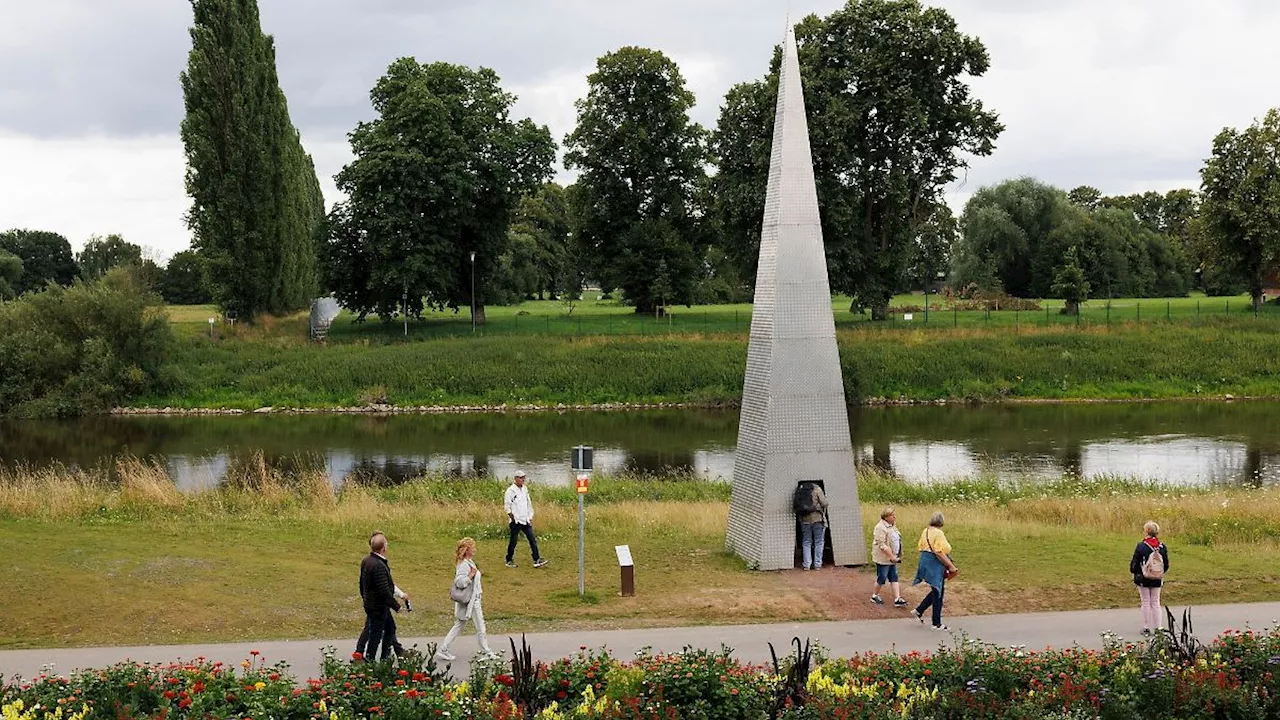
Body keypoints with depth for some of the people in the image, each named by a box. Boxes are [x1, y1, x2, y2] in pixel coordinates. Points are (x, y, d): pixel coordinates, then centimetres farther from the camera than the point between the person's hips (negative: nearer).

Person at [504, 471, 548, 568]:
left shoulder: (525, 489, 12)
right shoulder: (511, 490, -9)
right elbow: (507, 504, -9)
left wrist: (530, 517, 15)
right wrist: (511, 515, -15)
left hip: (525, 520, 6)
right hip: (516, 521, -6)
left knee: (532, 539, -1)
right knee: (513, 541, 2)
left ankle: (537, 560, -2)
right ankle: (509, 561, 15)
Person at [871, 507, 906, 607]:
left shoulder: (892, 526, 10)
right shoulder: (880, 528, -19)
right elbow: (882, 545, -23)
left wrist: (897, 555, 15)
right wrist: (891, 556, -23)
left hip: (892, 558, 9)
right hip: (883, 558, -9)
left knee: (894, 578, 5)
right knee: (881, 578, 3)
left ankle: (897, 599, 4)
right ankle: (875, 596, 21)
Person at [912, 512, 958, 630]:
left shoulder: (925, 531, 8)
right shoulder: (938, 533, -19)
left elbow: (921, 547, 14)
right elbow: (939, 553, -24)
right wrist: (951, 566, -18)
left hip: (925, 562, 9)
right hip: (936, 565, -9)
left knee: (936, 591, 22)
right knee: (938, 594, 2)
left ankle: (919, 611, 21)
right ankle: (936, 624, 10)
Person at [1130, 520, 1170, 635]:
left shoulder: (1141, 546, -16)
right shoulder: (1162, 547, -3)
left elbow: (1135, 563, -11)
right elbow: (1166, 565, 5)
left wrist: (1133, 570, 10)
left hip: (1143, 579, -3)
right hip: (1157, 580, 3)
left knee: (1145, 602, 6)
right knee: (1155, 602, 13)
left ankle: (1146, 628, 8)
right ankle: (1157, 627, 14)